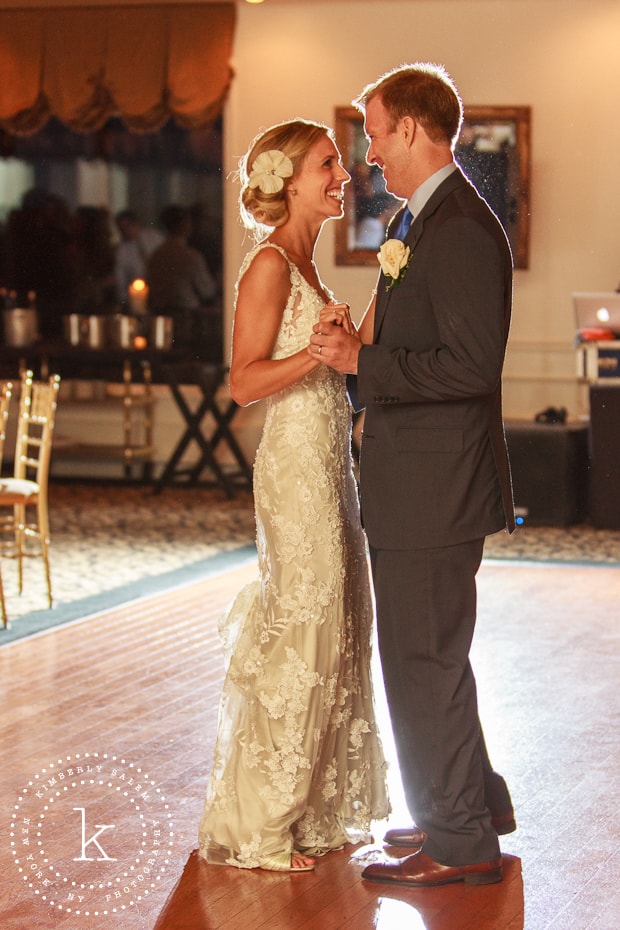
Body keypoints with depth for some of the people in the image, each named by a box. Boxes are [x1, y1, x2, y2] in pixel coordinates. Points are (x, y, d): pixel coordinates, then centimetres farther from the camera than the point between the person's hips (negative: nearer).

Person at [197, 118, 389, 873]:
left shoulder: (304, 262, 15)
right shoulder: (270, 264, -13)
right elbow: (245, 383, -18)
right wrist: (318, 353, -29)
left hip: (327, 462, 10)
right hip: (296, 463, -10)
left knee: (330, 632, 13)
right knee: (299, 636, -6)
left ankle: (311, 810, 23)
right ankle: (256, 829, 4)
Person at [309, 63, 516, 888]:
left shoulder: (462, 229, -19)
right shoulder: (424, 220, 15)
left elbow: (470, 366, -25)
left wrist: (361, 362, -20)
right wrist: (359, 344, 2)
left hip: (435, 490, -11)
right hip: (416, 486, 11)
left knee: (425, 664, -1)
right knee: (428, 658, 21)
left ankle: (461, 843, 12)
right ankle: (476, 804, 35)